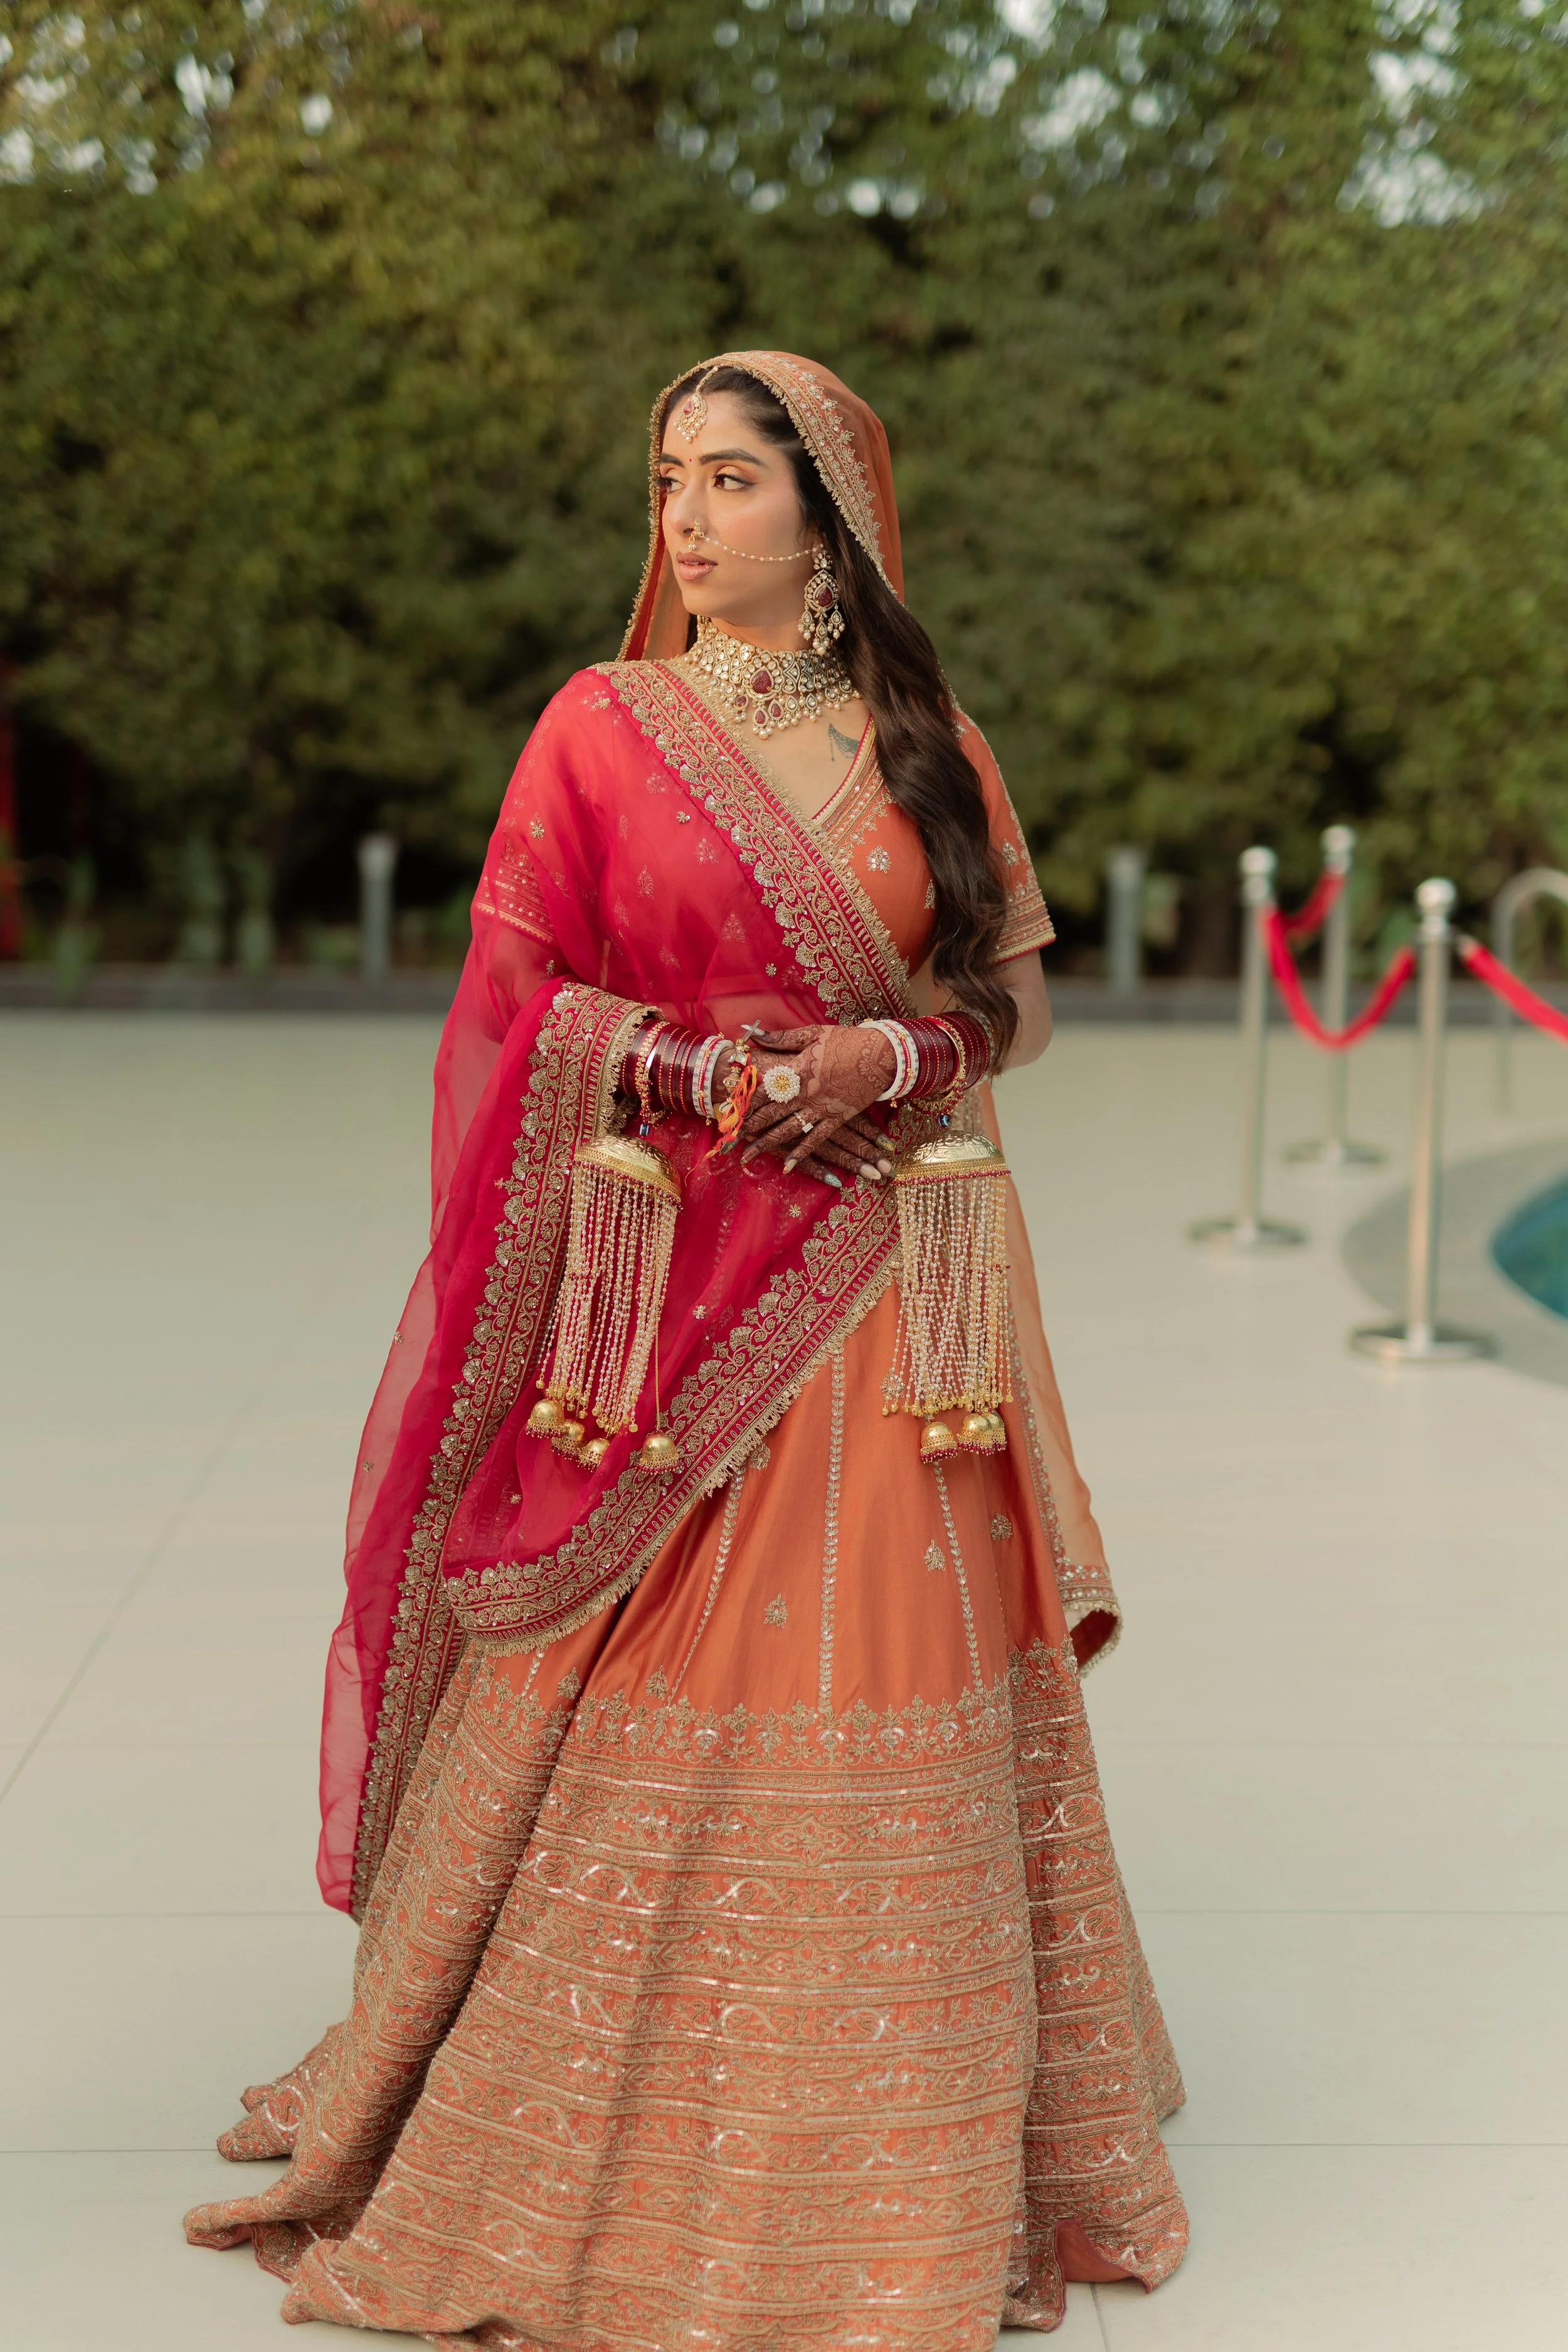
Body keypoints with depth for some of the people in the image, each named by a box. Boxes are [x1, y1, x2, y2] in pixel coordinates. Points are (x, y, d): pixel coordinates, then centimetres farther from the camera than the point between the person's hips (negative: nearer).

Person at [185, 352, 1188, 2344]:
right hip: (670, 1287, -2)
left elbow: (1011, 986, 9)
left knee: (881, 1693, 6)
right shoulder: (603, 724, 2)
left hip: (896, 1299, 2)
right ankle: (606, 2159, 19)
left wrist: (888, 1056, -10)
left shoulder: (929, 743, 8)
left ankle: (888, 2172, 23)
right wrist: (704, 1075, -14)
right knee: (644, 1708, 0)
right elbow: (510, 994, -1)